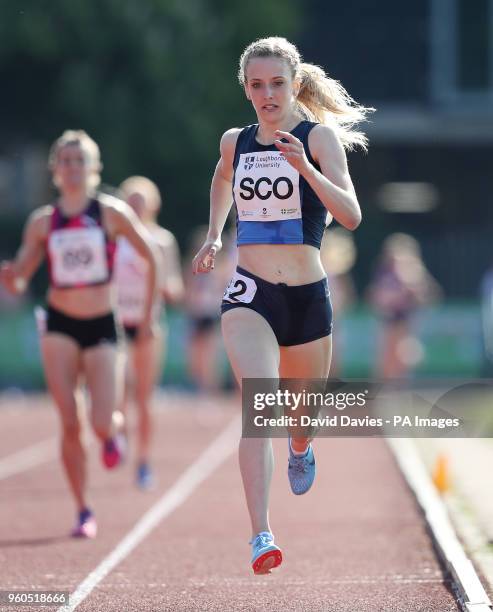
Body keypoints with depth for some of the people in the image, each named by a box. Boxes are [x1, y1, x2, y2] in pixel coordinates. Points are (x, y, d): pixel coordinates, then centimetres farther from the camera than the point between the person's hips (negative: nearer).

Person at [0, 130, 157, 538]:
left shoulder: (112, 213, -3)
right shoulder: (42, 222, 2)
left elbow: (152, 259, 5)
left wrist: (148, 316, 4)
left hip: (101, 327, -1)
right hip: (60, 325, 1)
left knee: (101, 424, -13)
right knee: (70, 424, -7)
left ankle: (111, 433, 26)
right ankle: (84, 512, 5)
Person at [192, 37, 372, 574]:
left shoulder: (320, 136, -5)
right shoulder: (235, 142, 7)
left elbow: (350, 216, -18)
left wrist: (305, 167, -30)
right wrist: (213, 236, 24)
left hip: (307, 295, 0)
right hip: (249, 294, 1)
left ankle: (300, 450, 59)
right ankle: (261, 536, -31)